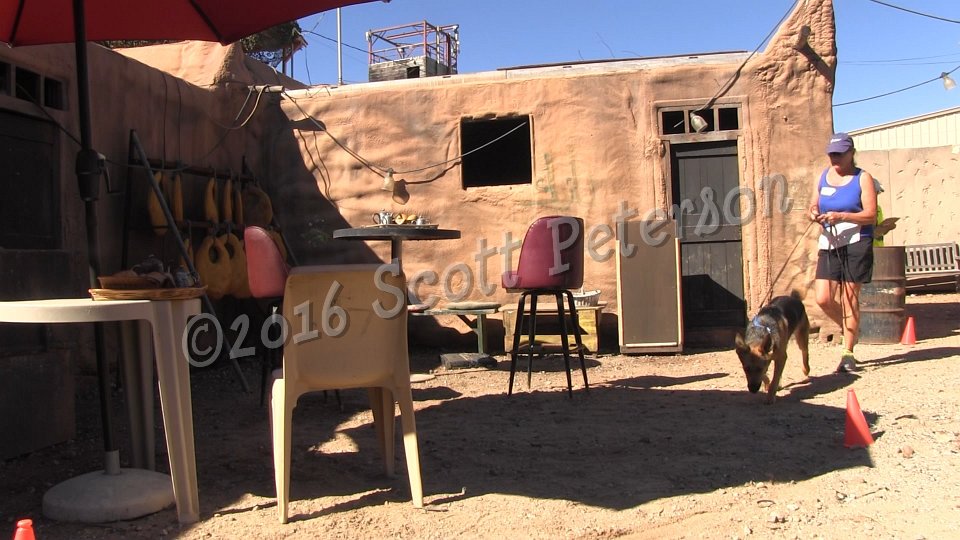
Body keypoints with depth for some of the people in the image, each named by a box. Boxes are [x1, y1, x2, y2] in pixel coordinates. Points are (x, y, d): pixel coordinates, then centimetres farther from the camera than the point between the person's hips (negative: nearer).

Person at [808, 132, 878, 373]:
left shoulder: (862, 178, -2)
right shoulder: (824, 176, 13)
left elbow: (871, 215, -9)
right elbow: (814, 205, 18)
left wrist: (840, 216, -23)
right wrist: (814, 213, -6)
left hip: (856, 244, -4)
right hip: (828, 245, 5)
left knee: (849, 298, -3)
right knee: (823, 299, -3)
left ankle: (848, 353, 5)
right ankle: (850, 328, 26)